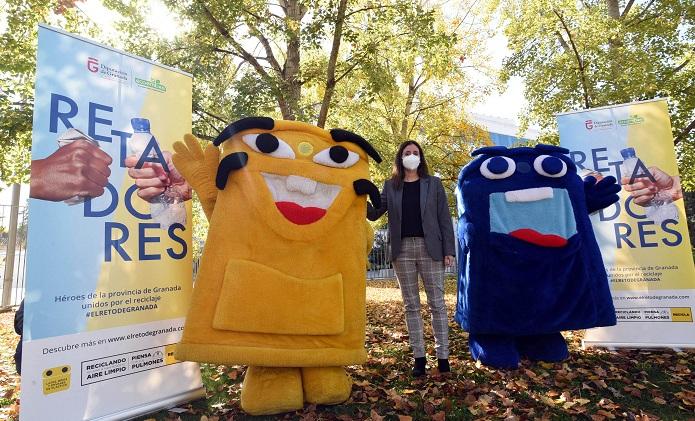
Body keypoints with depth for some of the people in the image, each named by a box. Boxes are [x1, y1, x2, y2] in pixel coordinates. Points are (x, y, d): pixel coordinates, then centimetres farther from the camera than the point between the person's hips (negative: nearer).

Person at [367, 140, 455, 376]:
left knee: (437, 303, 2)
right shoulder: (390, 186, 10)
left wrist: (449, 250, -4)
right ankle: (419, 357, 16)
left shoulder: (433, 183, 7)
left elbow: (444, 218, 3)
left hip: (430, 249, -1)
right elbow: (374, 214, 6)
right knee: (411, 305, 7)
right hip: (402, 250, 2)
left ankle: (442, 356, 12)